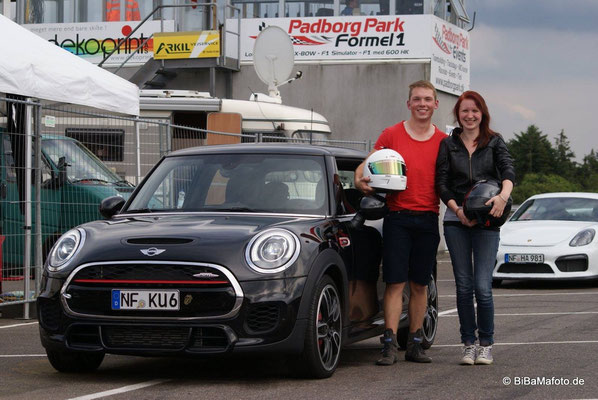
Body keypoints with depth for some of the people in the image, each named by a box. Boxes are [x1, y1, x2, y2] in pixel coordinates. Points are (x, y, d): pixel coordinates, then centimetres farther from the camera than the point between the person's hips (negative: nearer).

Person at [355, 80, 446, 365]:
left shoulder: (443, 141, 9)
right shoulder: (392, 135, 2)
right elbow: (368, 165, 4)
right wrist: (360, 181, -16)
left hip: (428, 219, 2)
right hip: (398, 218, -2)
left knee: (420, 285, 7)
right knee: (395, 283, -7)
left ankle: (414, 344, 14)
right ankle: (390, 345, -7)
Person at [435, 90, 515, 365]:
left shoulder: (494, 142, 8)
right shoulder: (448, 145, 10)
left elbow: (508, 170, -7)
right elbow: (441, 183, 4)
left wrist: (504, 195, -28)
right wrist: (457, 209, -12)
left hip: (486, 221, -2)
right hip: (456, 221, 2)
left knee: (482, 286, -9)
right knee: (464, 285, 2)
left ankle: (486, 344, 5)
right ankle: (469, 344, 12)